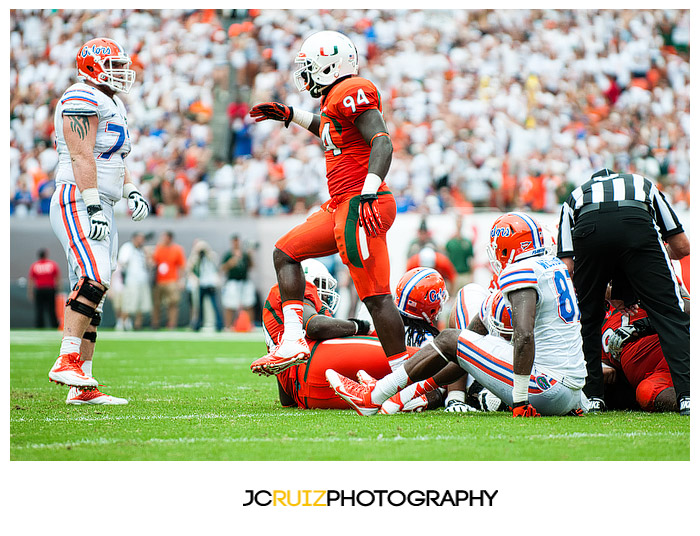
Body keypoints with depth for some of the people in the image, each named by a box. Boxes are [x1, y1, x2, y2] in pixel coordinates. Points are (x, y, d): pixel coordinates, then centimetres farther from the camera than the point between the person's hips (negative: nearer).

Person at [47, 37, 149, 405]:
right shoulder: (82, 100, -9)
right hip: (77, 203, -10)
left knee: (91, 297, 6)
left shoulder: (111, 105, 23)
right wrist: (94, 207, -23)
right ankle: (67, 362, -27)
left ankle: (82, 387, 5)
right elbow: (82, 157, -17)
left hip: (99, 209, 10)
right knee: (94, 278, -25)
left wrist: (131, 192, 13)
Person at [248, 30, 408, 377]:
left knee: (375, 296, -10)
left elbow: (382, 141, -21)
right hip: (341, 207, 11)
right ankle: (294, 342, 8)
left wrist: (368, 193, -31)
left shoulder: (351, 92, -11)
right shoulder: (336, 97, 18)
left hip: (359, 206, -11)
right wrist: (290, 115, 42)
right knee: (285, 252, 16)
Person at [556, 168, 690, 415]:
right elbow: (682, 247, 38)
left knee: (587, 318, 21)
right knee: (669, 313, 6)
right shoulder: (643, 184, 43)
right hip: (636, 225, -1)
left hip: (589, 229, 1)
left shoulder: (574, 197, 40)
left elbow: (566, 268, 26)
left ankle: (592, 396, 20)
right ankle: (688, 394, -5)